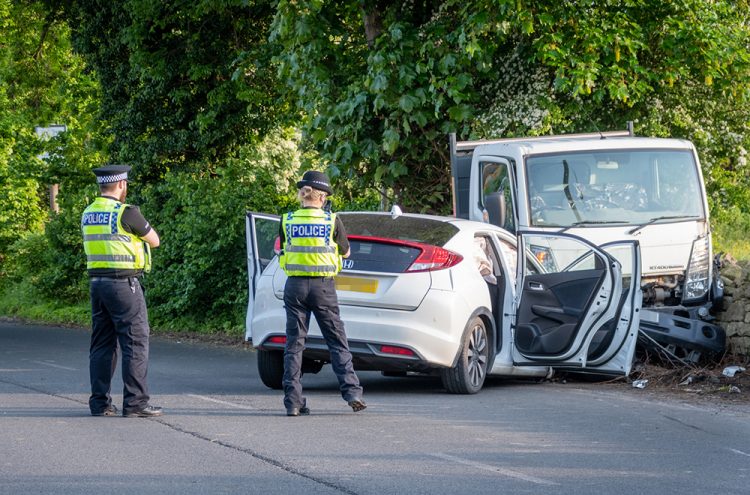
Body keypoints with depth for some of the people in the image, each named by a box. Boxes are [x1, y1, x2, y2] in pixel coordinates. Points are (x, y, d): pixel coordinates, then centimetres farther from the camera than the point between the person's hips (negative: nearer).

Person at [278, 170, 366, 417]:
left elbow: (284, 250, 11)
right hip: (323, 286, -1)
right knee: (337, 341, 6)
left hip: (295, 285, 1)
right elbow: (345, 251, 8)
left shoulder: (287, 221, -1)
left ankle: (293, 401, 1)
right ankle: (352, 392, -3)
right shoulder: (332, 221, -5)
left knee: (294, 343, 5)